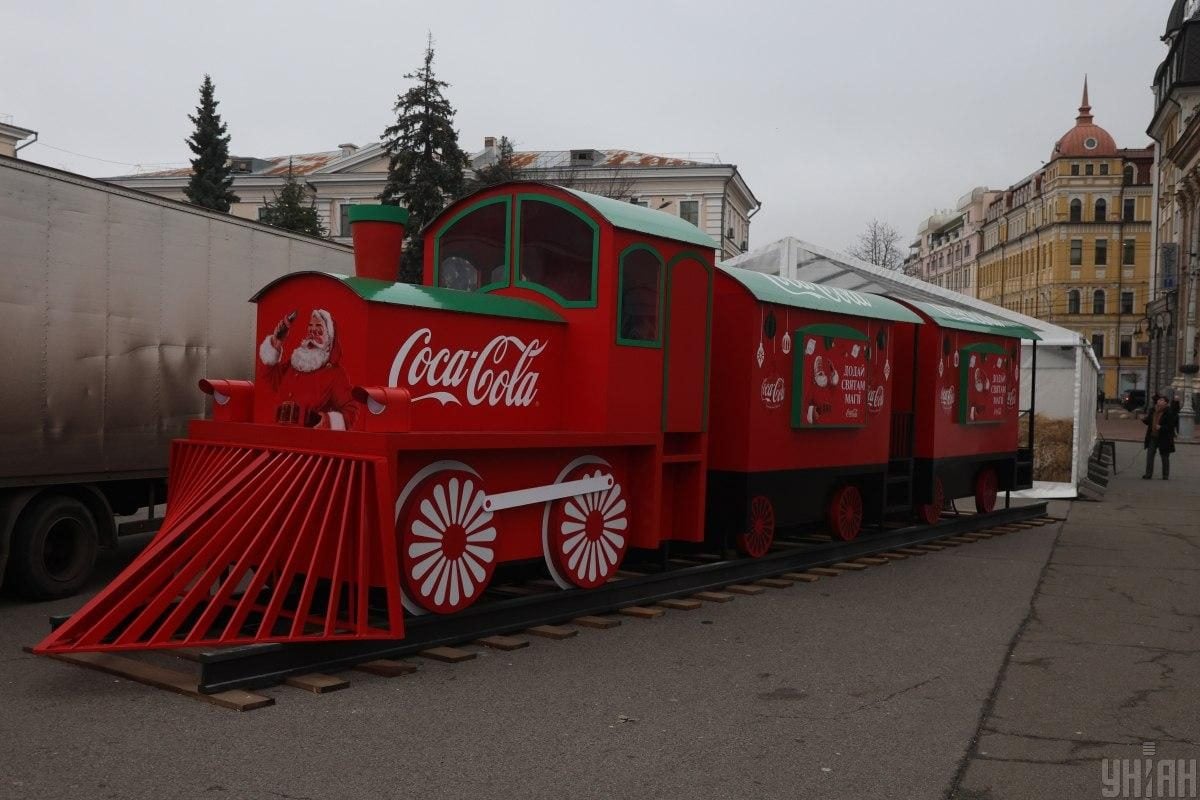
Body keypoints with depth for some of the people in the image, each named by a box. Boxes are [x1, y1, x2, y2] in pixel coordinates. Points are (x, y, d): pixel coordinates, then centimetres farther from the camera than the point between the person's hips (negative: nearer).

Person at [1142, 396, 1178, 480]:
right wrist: (1144, 419, -5)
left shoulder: (1169, 413, -13)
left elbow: (1171, 425, -15)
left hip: (1164, 439, -5)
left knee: (1165, 457, 7)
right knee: (1149, 456, 4)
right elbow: (1149, 422, 16)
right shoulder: (1152, 411, 5)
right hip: (1152, 437, 5)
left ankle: (1166, 476, 17)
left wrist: (1161, 427, -28)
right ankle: (1148, 474, 10)